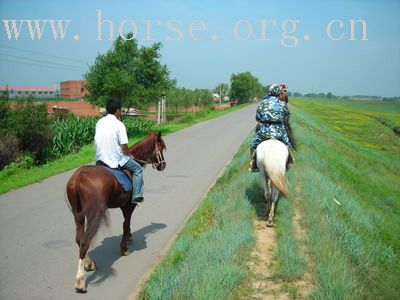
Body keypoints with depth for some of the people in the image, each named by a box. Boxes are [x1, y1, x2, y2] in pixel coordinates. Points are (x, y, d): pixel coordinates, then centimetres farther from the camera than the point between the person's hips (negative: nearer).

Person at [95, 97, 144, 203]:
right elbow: (124, 147, -16)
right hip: (115, 161, -6)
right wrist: (129, 155, 3)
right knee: (138, 169, 14)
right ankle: (137, 196, 9)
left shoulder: (99, 122, 3)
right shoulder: (119, 125, -15)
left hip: (100, 159, 6)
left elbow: (97, 140, 10)